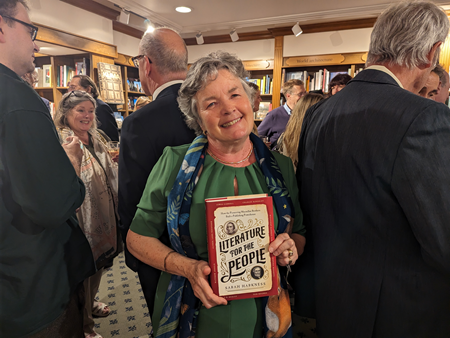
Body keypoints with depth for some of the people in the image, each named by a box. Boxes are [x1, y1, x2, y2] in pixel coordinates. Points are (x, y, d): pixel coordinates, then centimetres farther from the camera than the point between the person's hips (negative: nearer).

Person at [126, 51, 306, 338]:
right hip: (193, 315, -1)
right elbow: (138, 237, -5)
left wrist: (291, 247, -17)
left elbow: (299, 233, 6)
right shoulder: (175, 163, -12)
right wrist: (188, 268, -20)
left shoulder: (281, 166, -6)